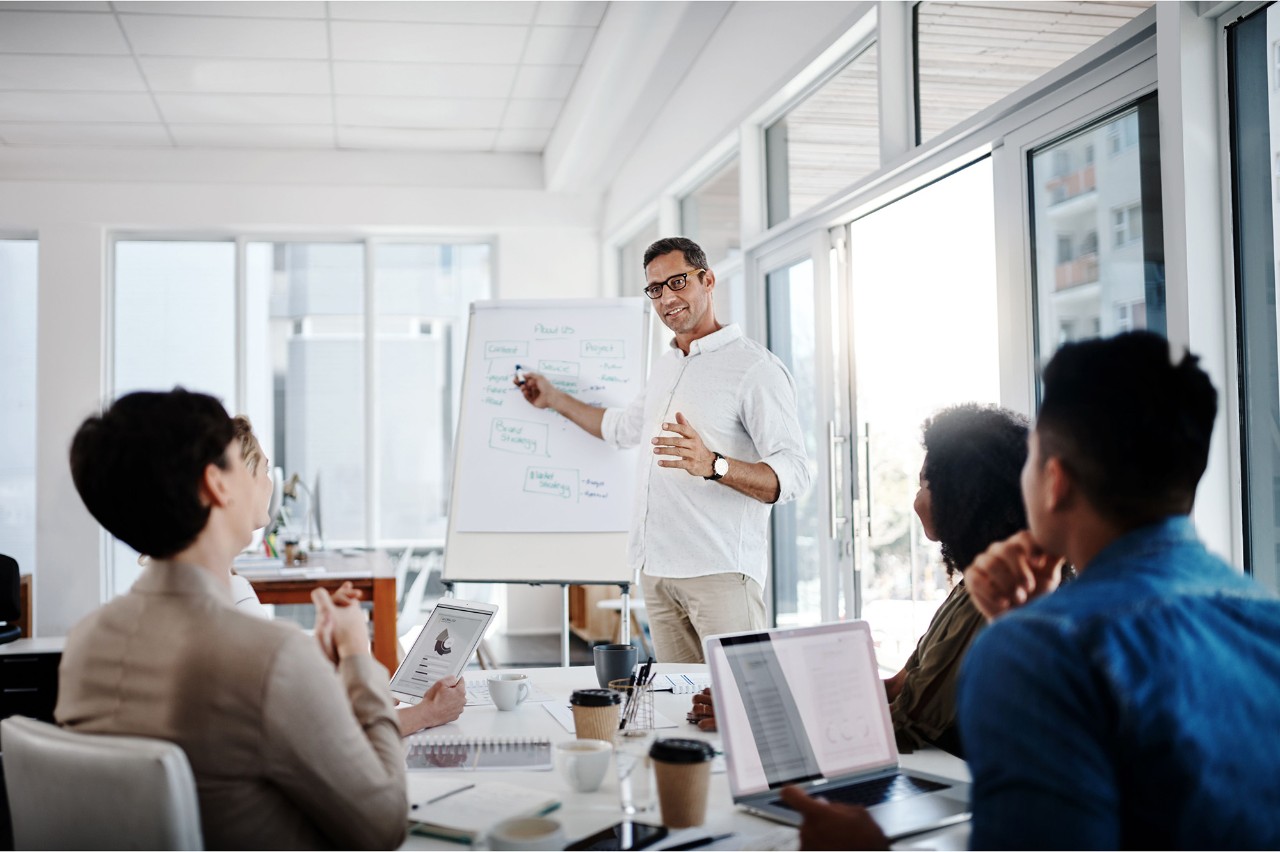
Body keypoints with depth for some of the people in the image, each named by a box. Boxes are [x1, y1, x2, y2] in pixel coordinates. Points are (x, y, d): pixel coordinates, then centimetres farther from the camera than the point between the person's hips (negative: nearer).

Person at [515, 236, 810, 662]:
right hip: (657, 567, 7)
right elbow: (621, 427, 40)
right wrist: (554, 398, 45)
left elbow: (792, 475, -17)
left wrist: (712, 464, -32)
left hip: (721, 568, -7)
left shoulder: (756, 367, -7)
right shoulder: (665, 367, 20)